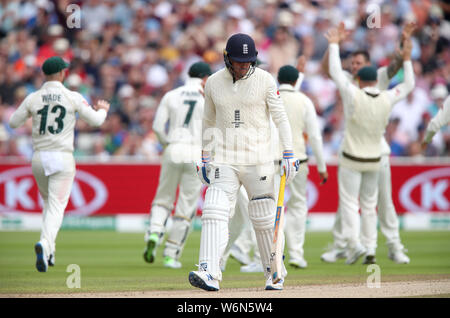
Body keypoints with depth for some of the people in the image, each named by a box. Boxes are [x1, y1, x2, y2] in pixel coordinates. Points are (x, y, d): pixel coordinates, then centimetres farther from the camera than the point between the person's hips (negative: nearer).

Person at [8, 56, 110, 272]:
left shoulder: (33, 98, 1)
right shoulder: (73, 97, -4)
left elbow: (13, 122, 9)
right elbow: (95, 120, 2)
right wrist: (103, 109, 24)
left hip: (38, 157, 3)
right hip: (62, 157, -3)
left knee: (48, 202, 22)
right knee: (56, 206, -6)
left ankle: (48, 251, 18)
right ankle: (45, 244, -31)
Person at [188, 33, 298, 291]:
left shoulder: (265, 80, -3)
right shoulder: (213, 83, 4)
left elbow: (280, 117, -1)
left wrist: (289, 155, -8)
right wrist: (205, 159, 14)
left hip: (258, 160, -2)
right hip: (224, 161, 2)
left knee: (264, 219, 3)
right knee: (215, 214, -15)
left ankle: (275, 273, 22)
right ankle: (209, 274, -24)